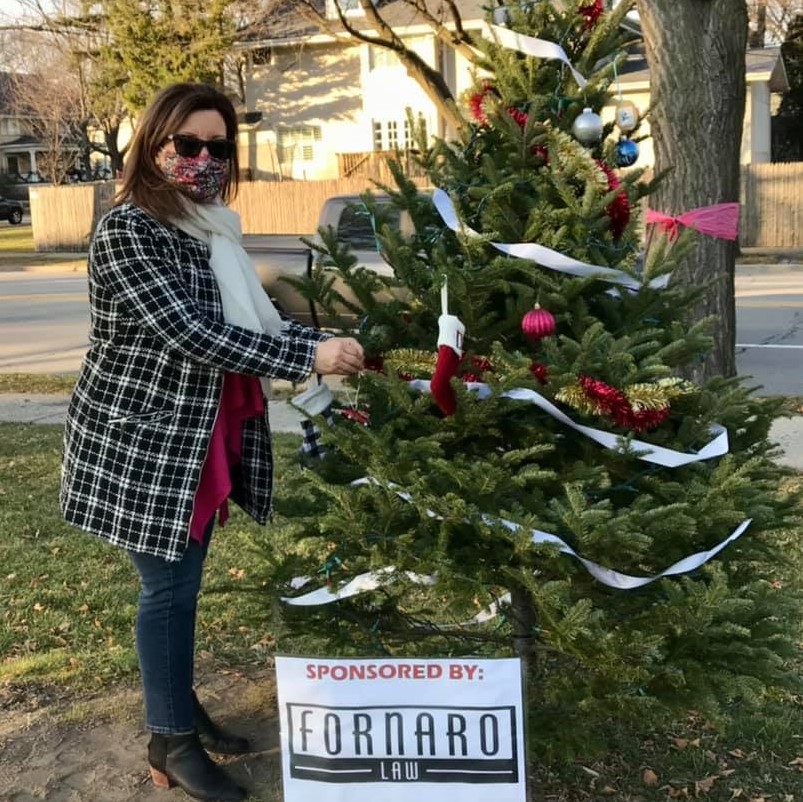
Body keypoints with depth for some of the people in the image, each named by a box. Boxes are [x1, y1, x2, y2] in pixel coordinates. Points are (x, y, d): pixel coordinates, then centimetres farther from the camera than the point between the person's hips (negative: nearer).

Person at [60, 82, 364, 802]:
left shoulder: (211, 228, 9)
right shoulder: (127, 229, -18)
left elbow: (254, 320, 12)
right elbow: (190, 333, -26)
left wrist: (335, 344, -3)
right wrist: (308, 358, -25)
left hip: (198, 438, 8)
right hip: (142, 440, -8)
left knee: (186, 580, 17)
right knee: (168, 587, 2)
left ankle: (183, 709, 34)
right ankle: (170, 741, 18)